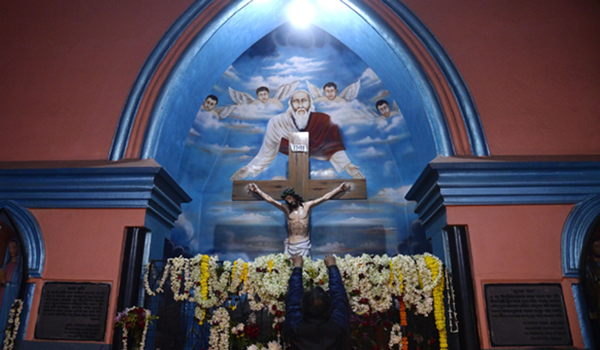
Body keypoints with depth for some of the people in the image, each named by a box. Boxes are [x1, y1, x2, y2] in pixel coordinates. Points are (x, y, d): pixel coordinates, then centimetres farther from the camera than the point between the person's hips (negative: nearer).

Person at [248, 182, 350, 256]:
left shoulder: (307, 206, 1)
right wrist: (258, 190, -12)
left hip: (304, 244, -1)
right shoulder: (286, 208, 2)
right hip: (290, 244, 1)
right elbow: (270, 200, -4)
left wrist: (340, 188, -9)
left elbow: (325, 197, -3)